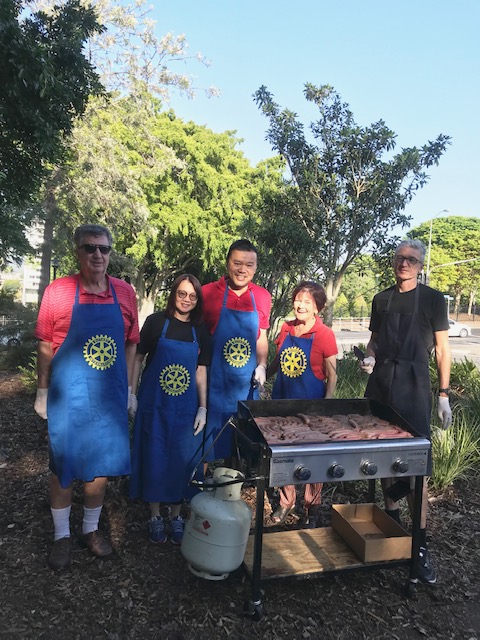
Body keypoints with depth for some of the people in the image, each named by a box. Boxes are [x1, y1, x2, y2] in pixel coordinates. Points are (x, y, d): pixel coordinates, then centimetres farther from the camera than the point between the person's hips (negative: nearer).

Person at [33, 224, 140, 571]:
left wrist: (128, 390, 7)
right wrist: (43, 392, 0)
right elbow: (45, 346, -2)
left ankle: (91, 529, 37)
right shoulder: (58, 291, -8)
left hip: (110, 397, 3)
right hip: (67, 397, -2)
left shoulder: (125, 293, 0)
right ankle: (62, 536, 33)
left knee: (102, 466, 14)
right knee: (63, 467, 11)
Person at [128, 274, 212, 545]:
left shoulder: (201, 331, 2)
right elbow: (138, 358, 0)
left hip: (185, 407, 2)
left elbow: (201, 371, 5)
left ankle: (176, 516, 29)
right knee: (154, 458, 7)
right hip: (154, 404, -2)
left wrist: (203, 408, 1)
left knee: (182, 460, 10)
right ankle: (155, 517, 27)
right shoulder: (156, 322, -5)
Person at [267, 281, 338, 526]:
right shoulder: (286, 329, 2)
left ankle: (312, 506, 30)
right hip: (283, 400, 5)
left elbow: (332, 376, -9)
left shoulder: (325, 335, -12)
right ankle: (286, 501, 35)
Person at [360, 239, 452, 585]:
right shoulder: (381, 300, 10)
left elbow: (442, 349, 1)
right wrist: (370, 357, -4)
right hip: (381, 382, 4)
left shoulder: (433, 299, 0)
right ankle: (390, 511, 32)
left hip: (414, 385, -4)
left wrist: (443, 394, -3)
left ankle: (420, 544, 0)